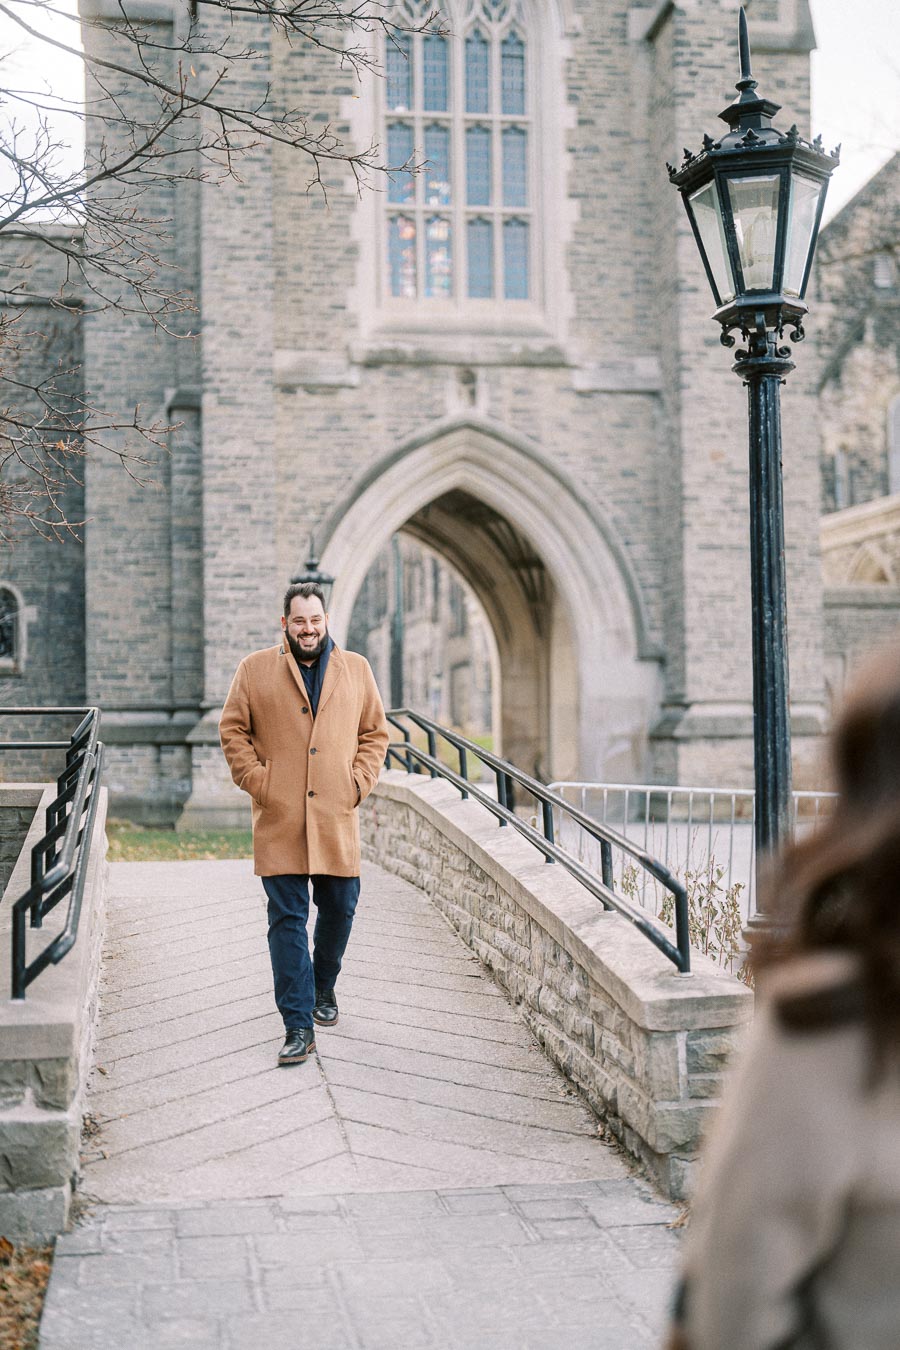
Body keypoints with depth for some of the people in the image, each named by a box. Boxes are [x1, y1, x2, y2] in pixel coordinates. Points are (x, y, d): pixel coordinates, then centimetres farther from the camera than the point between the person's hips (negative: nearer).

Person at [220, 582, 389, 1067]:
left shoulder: (356, 669, 10)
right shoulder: (254, 670, 5)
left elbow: (375, 731, 14)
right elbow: (232, 729, 7)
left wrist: (359, 782, 2)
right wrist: (256, 780, -4)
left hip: (337, 817, 2)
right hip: (279, 821, -2)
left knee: (339, 907, 9)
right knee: (287, 919, -5)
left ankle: (323, 986, 37)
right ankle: (298, 1025, -3)